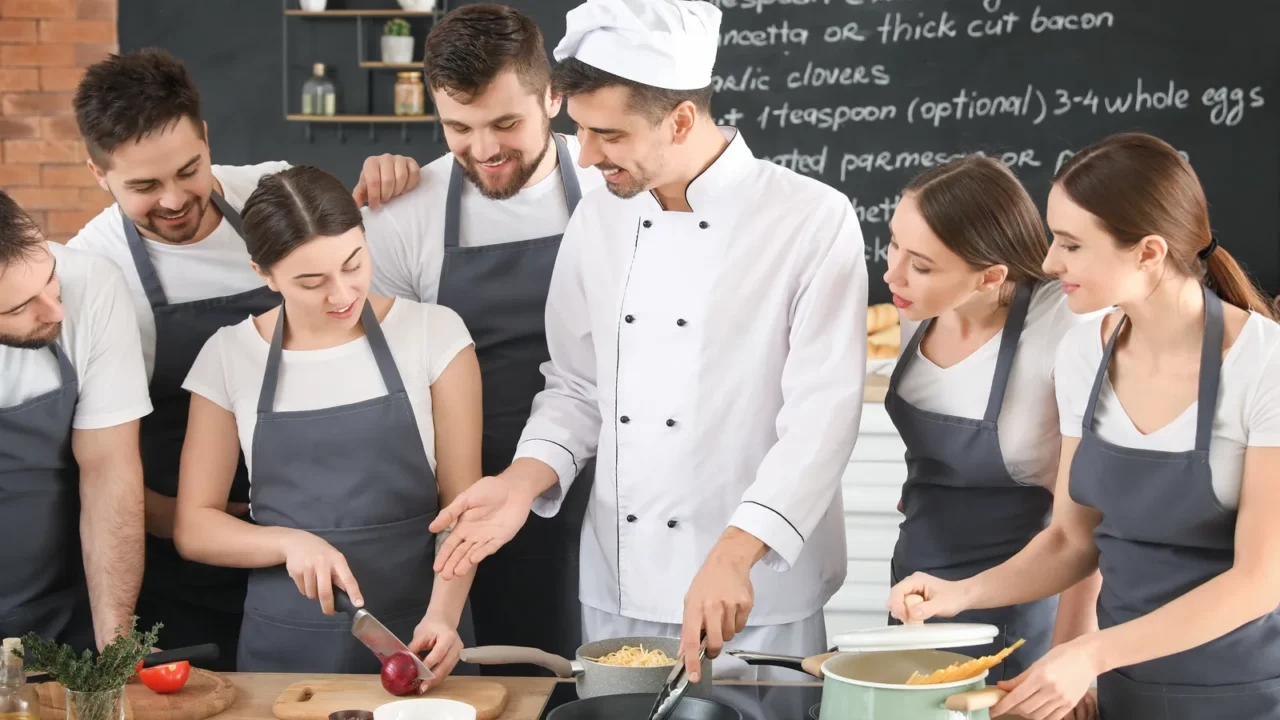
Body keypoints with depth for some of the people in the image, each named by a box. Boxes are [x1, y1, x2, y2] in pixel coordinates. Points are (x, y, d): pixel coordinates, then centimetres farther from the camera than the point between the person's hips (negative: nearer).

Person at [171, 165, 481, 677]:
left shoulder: (434, 334, -5)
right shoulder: (229, 357, -1)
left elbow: (463, 500, -5)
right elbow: (194, 528, 2)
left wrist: (443, 615, -20)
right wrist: (290, 542, -15)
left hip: (417, 634, -1)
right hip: (284, 644, 1)